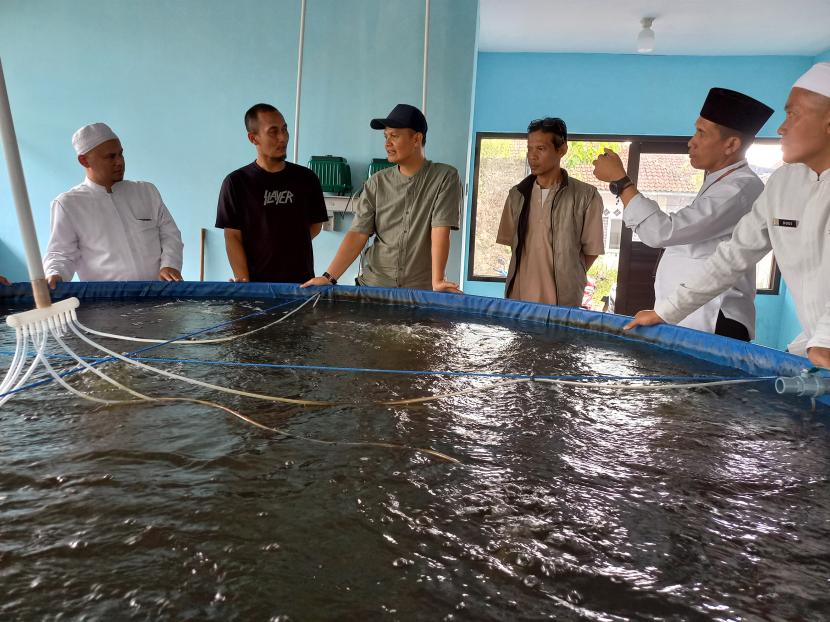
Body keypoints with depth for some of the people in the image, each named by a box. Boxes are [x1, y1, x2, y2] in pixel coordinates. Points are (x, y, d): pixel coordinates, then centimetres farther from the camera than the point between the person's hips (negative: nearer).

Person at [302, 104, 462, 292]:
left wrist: (437, 281, -22)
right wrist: (329, 277, -13)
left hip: (421, 290, -2)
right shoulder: (377, 183, 4)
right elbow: (357, 234, -2)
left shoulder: (445, 177, -5)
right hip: (373, 284, 3)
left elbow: (440, 232, -13)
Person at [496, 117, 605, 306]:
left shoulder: (585, 196, -5)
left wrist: (569, 280, 2)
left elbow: (591, 250, 1)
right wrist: (528, 273, 6)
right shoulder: (517, 194, 7)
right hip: (518, 298, 3)